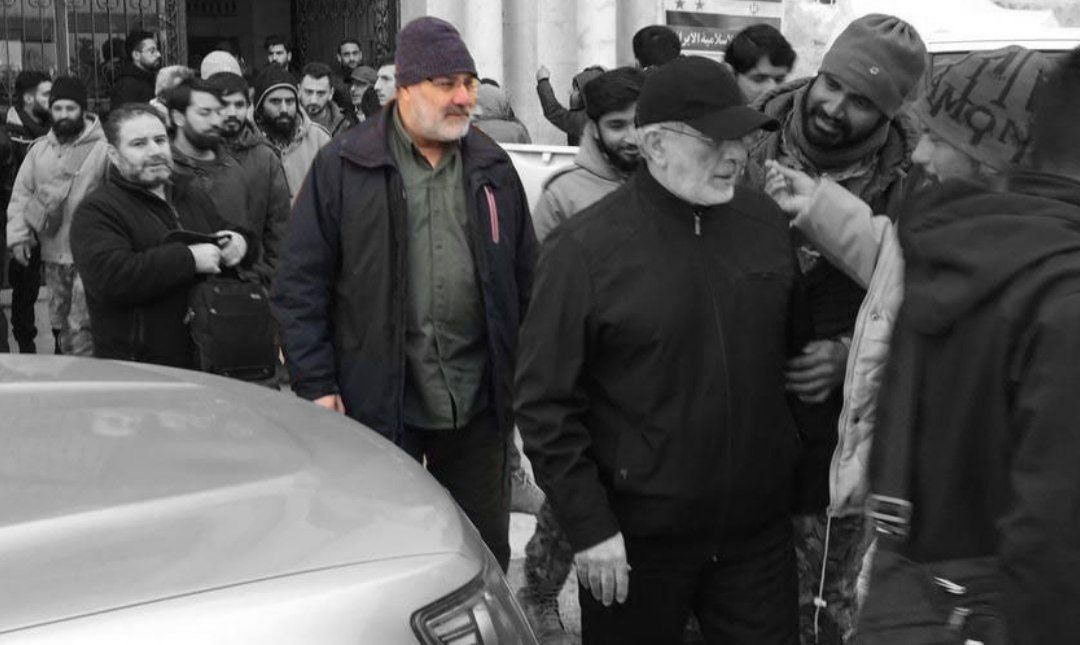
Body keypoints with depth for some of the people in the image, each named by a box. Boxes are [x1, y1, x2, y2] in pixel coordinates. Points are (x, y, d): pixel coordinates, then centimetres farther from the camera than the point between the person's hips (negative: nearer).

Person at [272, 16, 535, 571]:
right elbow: (300, 284, -4)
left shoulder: (492, 168, 8)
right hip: (378, 401, -3)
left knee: (484, 553, 14)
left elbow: (524, 280, 14)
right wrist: (315, 385, -9)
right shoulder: (343, 167, -4)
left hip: (477, 401, 3)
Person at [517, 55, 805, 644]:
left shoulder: (765, 221, 1)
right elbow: (545, 403, -12)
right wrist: (588, 526, -13)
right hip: (634, 540, -3)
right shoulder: (584, 248, -13)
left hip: (757, 528, 4)